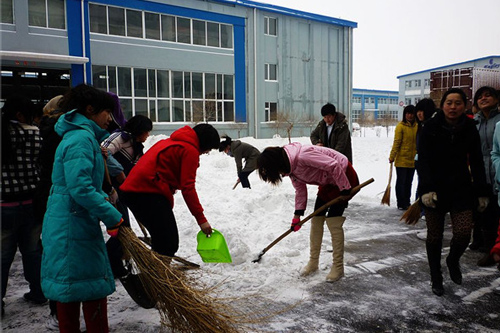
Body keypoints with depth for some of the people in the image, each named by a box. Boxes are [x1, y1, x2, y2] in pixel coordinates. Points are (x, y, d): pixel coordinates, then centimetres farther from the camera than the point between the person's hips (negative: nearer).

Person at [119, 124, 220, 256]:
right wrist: (201, 219, -7)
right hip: (150, 192, -10)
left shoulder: (171, 141, 26)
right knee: (169, 244, -9)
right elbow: (187, 187, -10)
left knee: (160, 240, 18)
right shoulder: (190, 150, -3)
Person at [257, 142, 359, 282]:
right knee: (316, 219, 8)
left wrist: (345, 190, -25)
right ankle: (313, 262, 22)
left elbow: (333, 165, -32)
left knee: (333, 222, -11)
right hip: (327, 182, 9)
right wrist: (297, 214, 1)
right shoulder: (290, 167, -3)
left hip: (343, 176, -9)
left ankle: (338, 267, 4)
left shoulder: (303, 155, -34)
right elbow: (300, 189, 6)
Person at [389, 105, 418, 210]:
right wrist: (392, 156, -13)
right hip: (402, 159, -5)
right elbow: (396, 142, -11)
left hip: (412, 160, 5)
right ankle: (401, 204, 12)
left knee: (409, 182, 14)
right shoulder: (400, 126, -9)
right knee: (401, 182, 3)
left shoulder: (417, 126, 5)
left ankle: (407, 203, 24)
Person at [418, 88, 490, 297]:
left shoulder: (469, 129, 3)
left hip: (461, 188, 2)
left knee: (463, 232, -9)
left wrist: (482, 193, 6)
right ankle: (436, 279, 25)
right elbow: (423, 160, -10)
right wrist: (427, 189, -19)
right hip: (435, 189, -2)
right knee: (434, 235, 6)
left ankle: (453, 260, 26)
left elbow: (477, 162, 7)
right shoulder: (431, 127, -6)